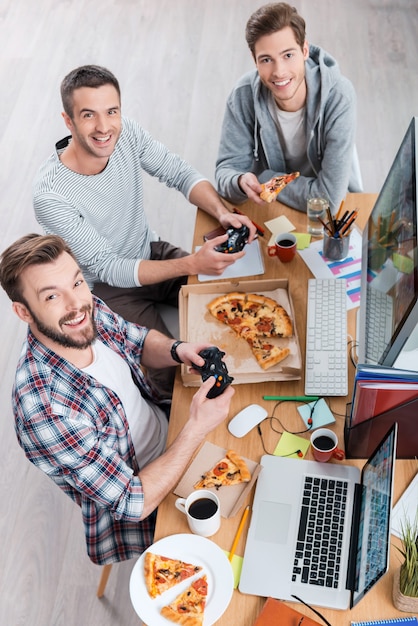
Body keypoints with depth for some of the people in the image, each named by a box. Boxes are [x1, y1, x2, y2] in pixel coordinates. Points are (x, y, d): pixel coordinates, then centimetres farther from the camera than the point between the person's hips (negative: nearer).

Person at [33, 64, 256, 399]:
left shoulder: (125, 133, -16)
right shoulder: (51, 197, -31)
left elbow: (181, 173, -6)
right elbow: (107, 268, -26)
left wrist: (223, 212, -27)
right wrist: (191, 264, -35)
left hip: (152, 253, 6)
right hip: (109, 288, -5)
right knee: (176, 373, -18)